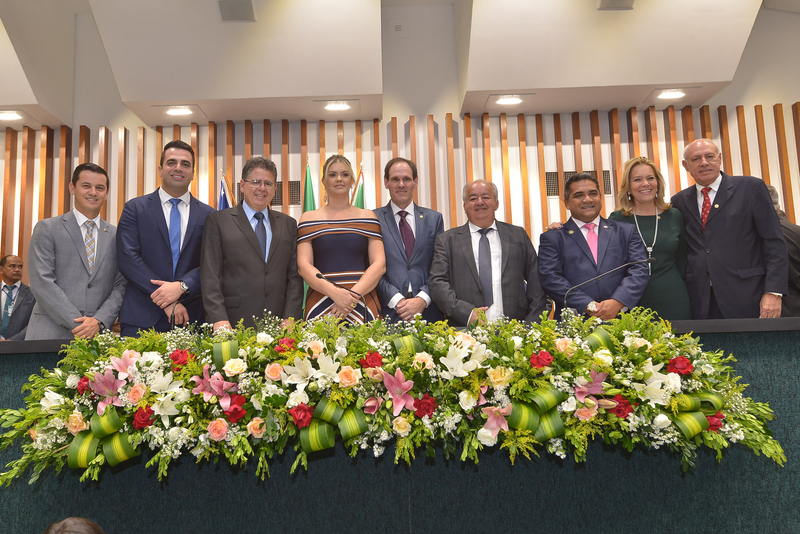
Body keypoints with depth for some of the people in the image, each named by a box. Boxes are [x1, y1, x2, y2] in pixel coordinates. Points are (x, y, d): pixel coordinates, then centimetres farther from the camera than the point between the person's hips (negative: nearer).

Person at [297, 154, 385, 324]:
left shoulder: (367, 217, 10)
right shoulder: (309, 219, 9)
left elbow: (379, 264, 2)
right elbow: (304, 265, 0)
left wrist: (354, 295, -13)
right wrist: (334, 292, -16)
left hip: (363, 303, 0)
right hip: (320, 302, 0)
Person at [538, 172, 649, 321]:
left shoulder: (626, 231, 19)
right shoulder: (551, 238, 12)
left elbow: (639, 271, 9)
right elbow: (550, 278, 0)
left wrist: (617, 302, -9)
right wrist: (589, 306, -10)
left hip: (620, 319, 1)